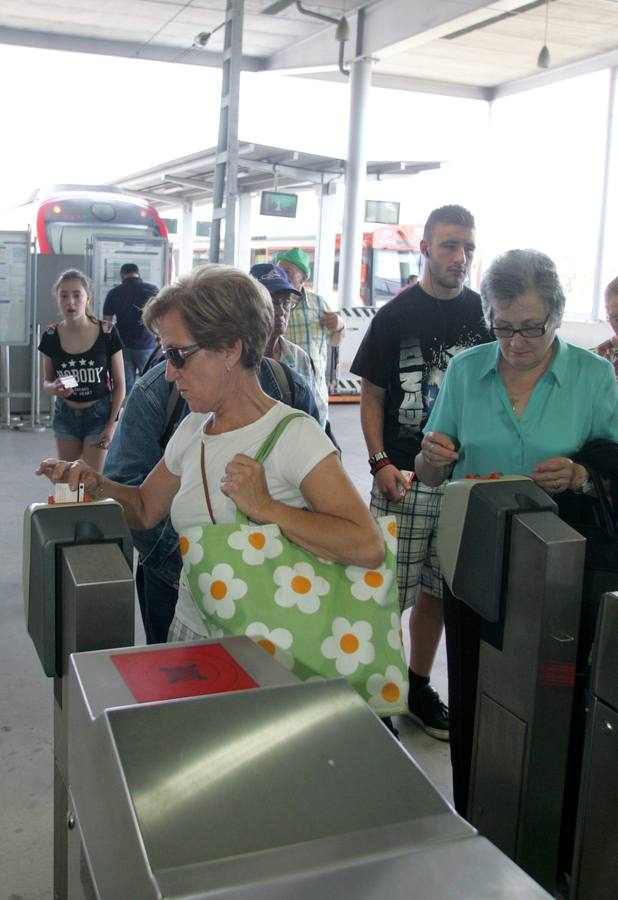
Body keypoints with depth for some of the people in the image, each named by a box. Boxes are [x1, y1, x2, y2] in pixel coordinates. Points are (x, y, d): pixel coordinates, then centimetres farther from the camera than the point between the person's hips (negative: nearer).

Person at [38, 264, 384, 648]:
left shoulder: (294, 435, -16)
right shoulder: (192, 430, 7)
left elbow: (369, 547, -25)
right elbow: (145, 510, 20)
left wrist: (264, 507, -26)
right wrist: (96, 483, 1)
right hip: (188, 630, 7)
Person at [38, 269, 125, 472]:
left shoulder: (107, 334, -12)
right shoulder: (51, 337, -5)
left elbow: (119, 384, -5)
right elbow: (46, 382, 6)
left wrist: (111, 425, -9)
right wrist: (54, 387, -18)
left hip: (98, 414, -3)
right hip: (65, 415, 3)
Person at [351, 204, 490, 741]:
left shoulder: (483, 313, 6)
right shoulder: (396, 316, -4)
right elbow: (372, 396, -2)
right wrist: (381, 463, -13)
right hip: (404, 476, -4)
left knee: (437, 587, 13)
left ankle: (418, 686, 30)